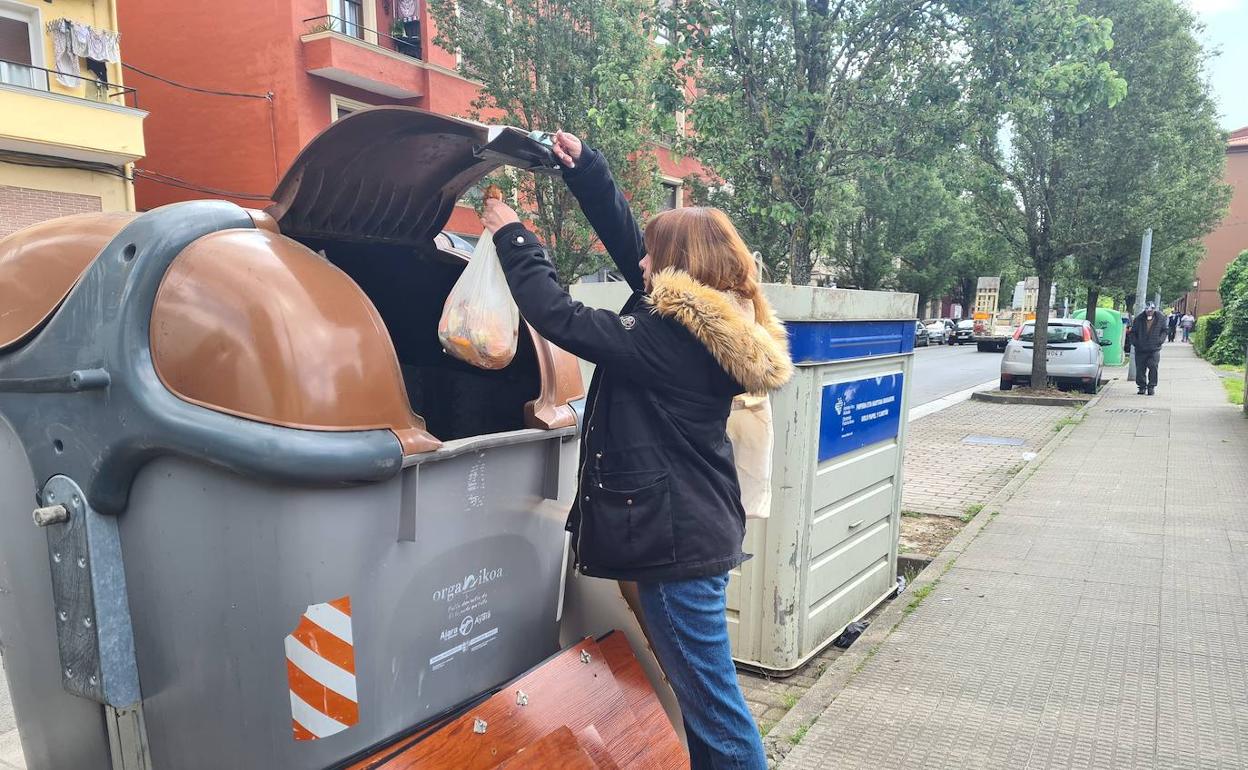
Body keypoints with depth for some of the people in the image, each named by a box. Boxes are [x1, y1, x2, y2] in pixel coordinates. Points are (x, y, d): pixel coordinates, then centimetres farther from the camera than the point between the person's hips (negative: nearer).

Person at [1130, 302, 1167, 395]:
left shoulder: (1160, 319, 4)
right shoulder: (1139, 319, 3)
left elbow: (1164, 331, 13)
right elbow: (1133, 332, 11)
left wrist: (1160, 340, -4)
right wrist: (1134, 342, -1)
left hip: (1154, 349, -1)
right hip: (1140, 349, 1)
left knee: (1153, 367, -11)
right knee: (1140, 369, 2)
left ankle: (1152, 386, 1)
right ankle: (1142, 386, 15)